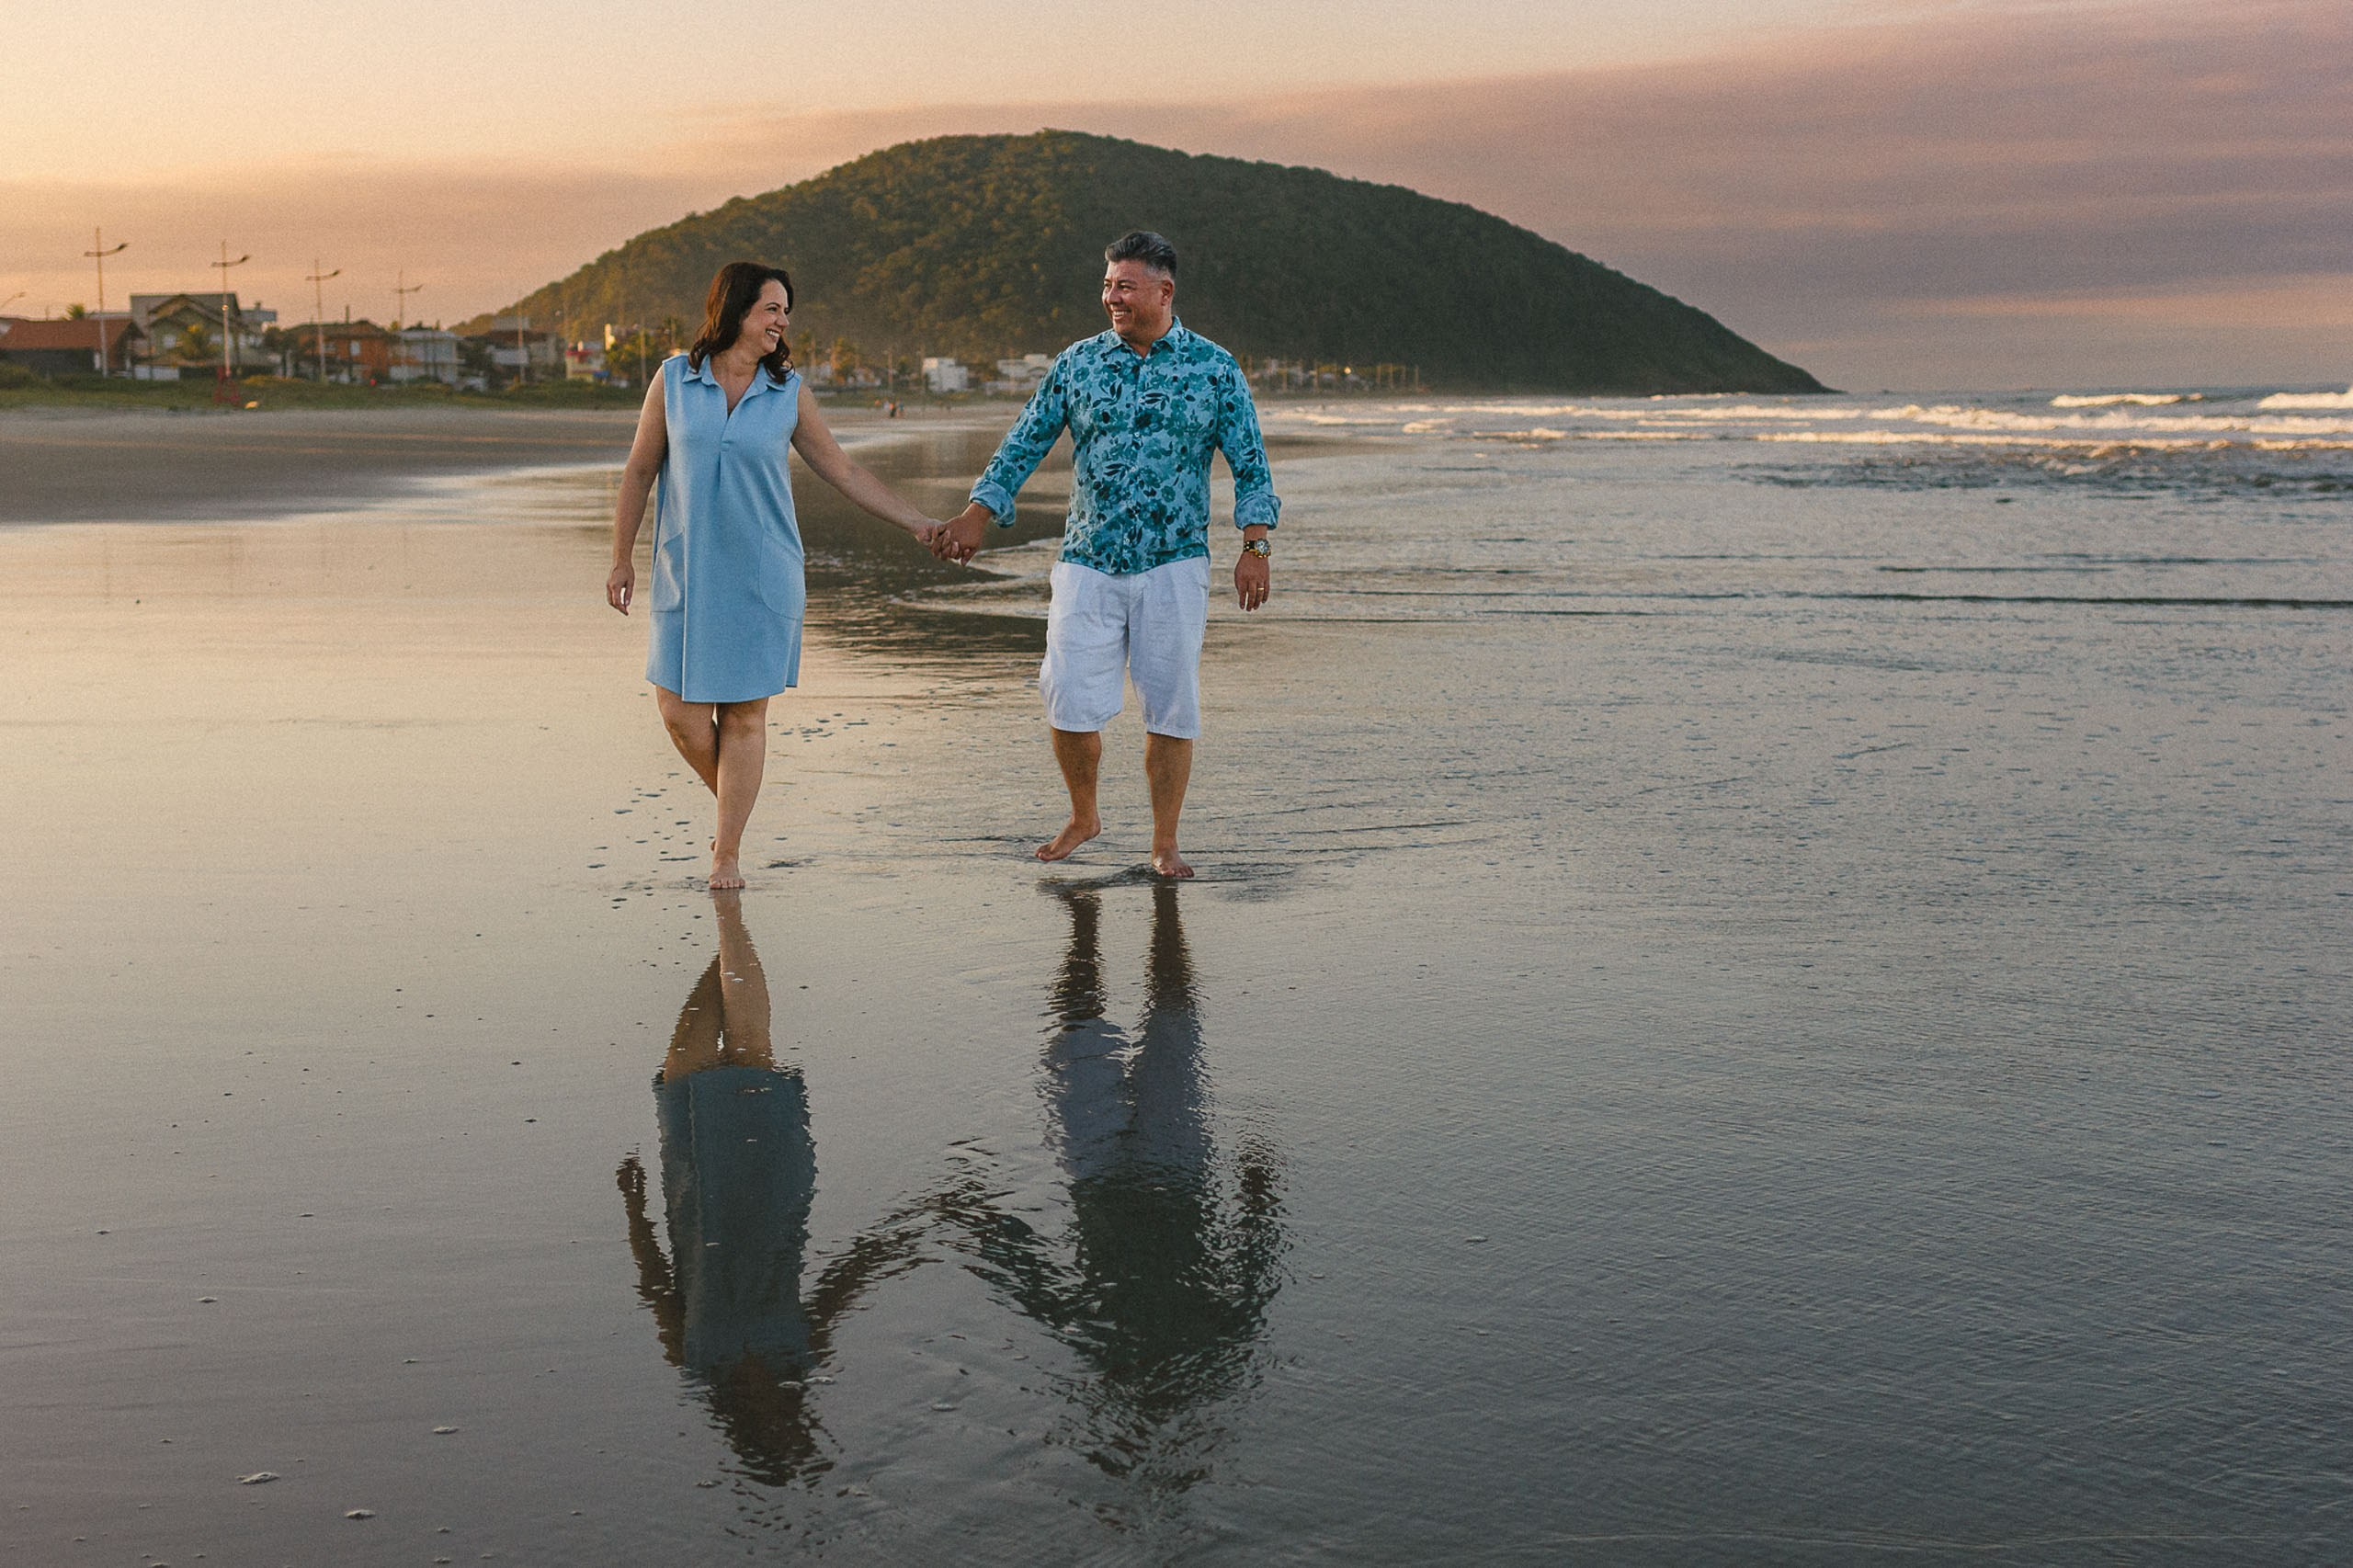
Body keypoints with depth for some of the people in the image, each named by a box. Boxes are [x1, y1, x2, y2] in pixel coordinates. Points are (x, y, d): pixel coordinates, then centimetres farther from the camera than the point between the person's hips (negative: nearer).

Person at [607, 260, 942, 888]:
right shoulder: (674, 379, 0)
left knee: (744, 715, 1)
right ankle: (732, 805, 26)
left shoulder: (789, 392, 2)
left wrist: (916, 522, 3)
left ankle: (728, 854, 11)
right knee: (681, 711, -3)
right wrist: (622, 559, 3)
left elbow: (843, 471, 8)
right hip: (686, 573, 0)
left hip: (761, 576, 0)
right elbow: (640, 471, 5)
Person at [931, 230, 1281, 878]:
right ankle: (1083, 816, 20)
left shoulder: (1214, 368, 2)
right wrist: (974, 516, 0)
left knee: (1171, 707, 1)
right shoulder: (1077, 363, 6)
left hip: (1173, 564, -1)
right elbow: (1025, 444, 9)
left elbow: (1249, 462, 3)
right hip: (1087, 563, 1)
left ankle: (1164, 842, 13)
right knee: (1071, 702, -4)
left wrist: (1255, 545, -7)